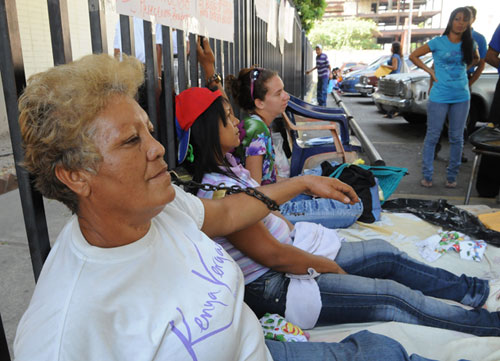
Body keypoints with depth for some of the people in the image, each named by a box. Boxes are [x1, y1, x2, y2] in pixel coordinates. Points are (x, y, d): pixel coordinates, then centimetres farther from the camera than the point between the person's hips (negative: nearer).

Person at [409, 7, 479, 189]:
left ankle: (452, 176, 18)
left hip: (461, 97, 4)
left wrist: (463, 69, 11)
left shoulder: (469, 44, 8)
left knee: (457, 138, 7)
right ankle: (427, 175, 10)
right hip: (439, 97, -4)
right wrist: (430, 71, -4)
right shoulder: (438, 42, -3)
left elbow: (476, 58, 28)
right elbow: (413, 56, 1)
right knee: (432, 136, 0)